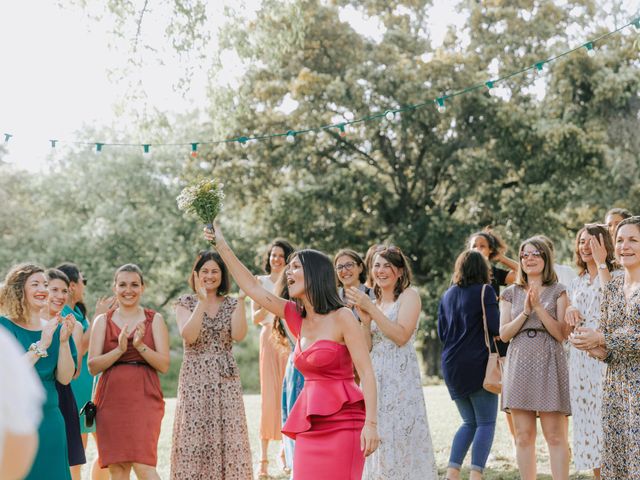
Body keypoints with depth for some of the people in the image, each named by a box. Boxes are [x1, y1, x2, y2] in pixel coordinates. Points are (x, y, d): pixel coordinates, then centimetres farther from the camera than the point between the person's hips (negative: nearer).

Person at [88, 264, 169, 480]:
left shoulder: (154, 320, 6)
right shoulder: (103, 321, 9)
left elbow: (164, 365, 0)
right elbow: (92, 366, 1)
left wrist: (140, 345, -15)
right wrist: (119, 350, -14)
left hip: (144, 399, -2)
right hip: (111, 400, 2)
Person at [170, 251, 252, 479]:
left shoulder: (231, 304, 9)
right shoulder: (186, 303, 4)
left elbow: (238, 335, -10)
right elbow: (188, 336, -14)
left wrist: (241, 299, -15)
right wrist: (202, 301, -18)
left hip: (226, 379, 2)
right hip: (195, 378, -2)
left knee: (227, 436, -1)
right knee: (195, 436, -4)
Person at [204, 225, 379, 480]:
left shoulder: (341, 317, -7)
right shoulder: (296, 316, 11)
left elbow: (367, 373, -10)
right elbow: (253, 287, 16)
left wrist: (371, 422, -18)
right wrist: (222, 245, 16)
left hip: (342, 423, -6)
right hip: (309, 425, 6)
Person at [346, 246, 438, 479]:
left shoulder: (409, 296, 0)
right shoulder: (374, 303, 17)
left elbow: (401, 336, -14)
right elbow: (367, 348, 12)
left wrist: (371, 308, -13)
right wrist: (365, 319, -4)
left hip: (401, 379, -6)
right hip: (375, 379, 6)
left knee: (401, 439, -9)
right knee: (379, 441, 2)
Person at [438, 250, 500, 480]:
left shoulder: (447, 295, 11)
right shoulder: (484, 291, -6)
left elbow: (441, 333, 14)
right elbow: (496, 328, -13)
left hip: (451, 367, 6)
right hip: (478, 365, -6)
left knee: (469, 422, 16)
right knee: (486, 423, 1)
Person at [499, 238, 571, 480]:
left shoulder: (558, 291, 6)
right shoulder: (511, 293, 13)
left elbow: (561, 334, -2)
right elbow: (504, 334, 5)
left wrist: (539, 307, -11)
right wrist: (525, 312, -8)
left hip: (549, 363, -3)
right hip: (519, 365, 3)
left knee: (555, 435, -7)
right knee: (523, 436, 3)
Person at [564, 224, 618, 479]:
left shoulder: (617, 276, 0)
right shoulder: (576, 283, 18)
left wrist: (601, 263, -18)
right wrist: (570, 312, 2)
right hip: (580, 359, 6)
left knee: (607, 418, -10)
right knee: (587, 420, 6)